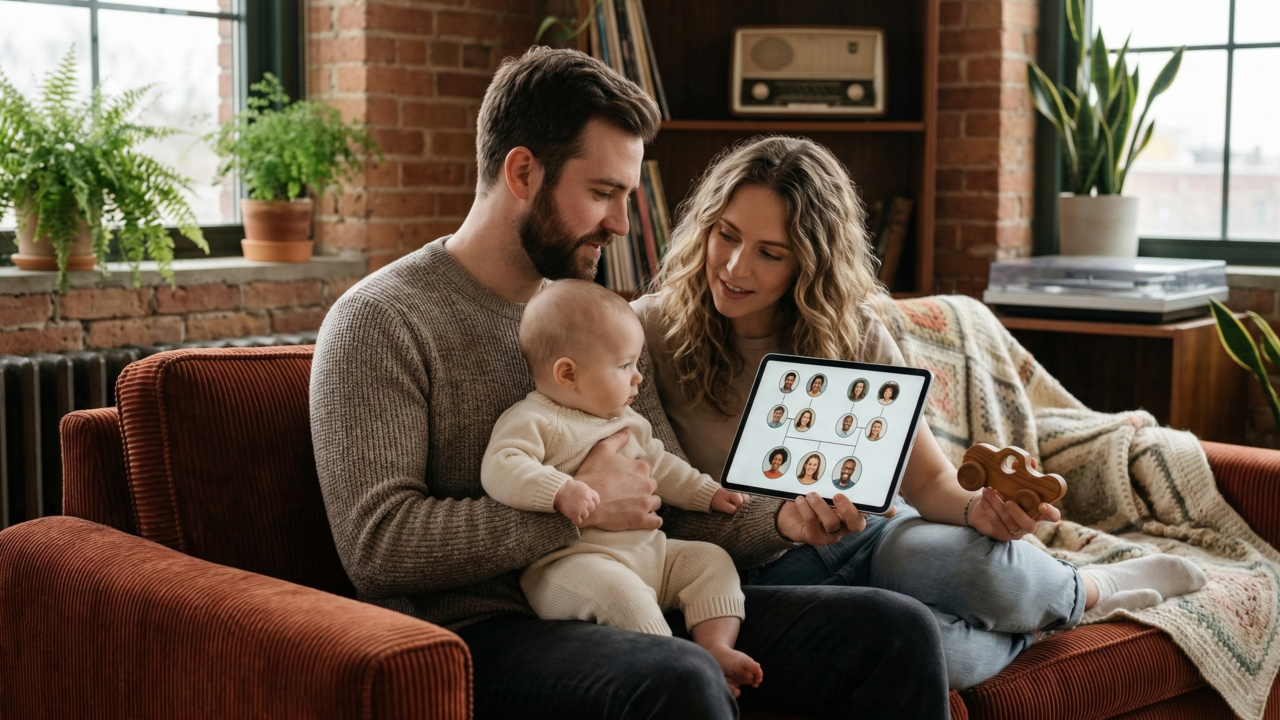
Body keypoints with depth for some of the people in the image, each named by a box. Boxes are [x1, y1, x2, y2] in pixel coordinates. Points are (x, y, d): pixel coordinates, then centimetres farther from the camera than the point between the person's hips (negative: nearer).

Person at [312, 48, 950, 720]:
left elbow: (676, 503, 18)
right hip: (482, 632, -6)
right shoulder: (379, 322, -6)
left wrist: (781, 521, -3)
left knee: (895, 629, -8)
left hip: (638, 610, 7)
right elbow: (376, 545, -16)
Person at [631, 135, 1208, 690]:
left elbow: (929, 478, 0)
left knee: (980, 562, -32)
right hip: (762, 571, -3)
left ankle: (1085, 589, 6)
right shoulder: (650, 333, -11)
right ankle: (1086, 595, 1)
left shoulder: (851, 332, -1)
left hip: (873, 533, 3)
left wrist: (977, 508, -23)